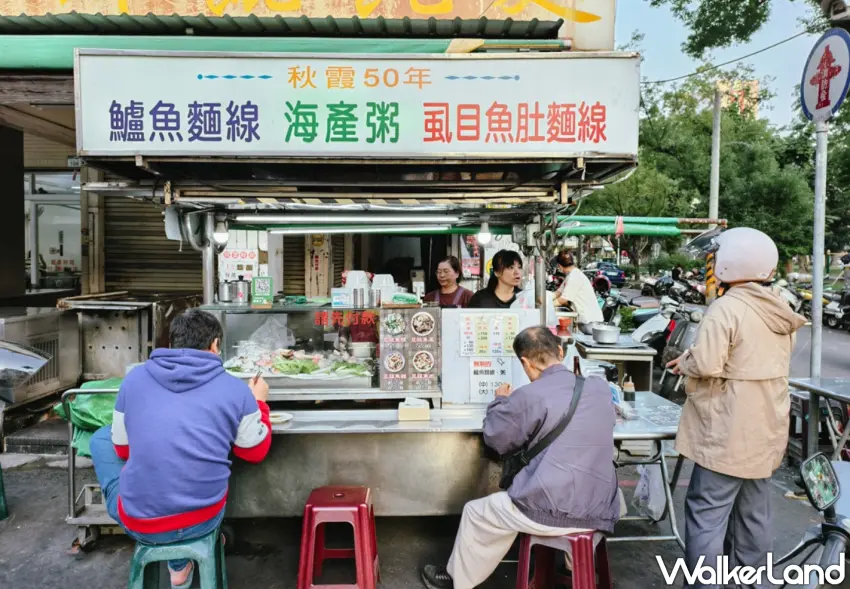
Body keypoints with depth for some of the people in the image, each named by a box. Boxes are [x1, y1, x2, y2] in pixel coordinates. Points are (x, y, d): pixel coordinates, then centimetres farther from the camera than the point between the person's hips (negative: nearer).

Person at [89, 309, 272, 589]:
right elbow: (255, 452, 7)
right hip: (204, 519, 0)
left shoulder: (134, 377, -1)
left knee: (101, 437, 22)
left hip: (139, 524, 0)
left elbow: (122, 450, 11)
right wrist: (258, 402, 21)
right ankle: (180, 563, 30)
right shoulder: (236, 389, -6)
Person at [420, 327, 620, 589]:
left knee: (475, 513, 20)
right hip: (601, 511, 6)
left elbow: (495, 438, 0)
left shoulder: (529, 396, -14)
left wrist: (501, 402, 17)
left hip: (552, 511, -6)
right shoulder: (600, 387, 3)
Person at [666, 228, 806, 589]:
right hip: (765, 427, 9)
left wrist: (684, 363, -7)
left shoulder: (727, 308, -20)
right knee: (753, 511, 19)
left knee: (707, 513, -1)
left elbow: (706, 365, -27)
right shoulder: (780, 309, 8)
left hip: (729, 431, -9)